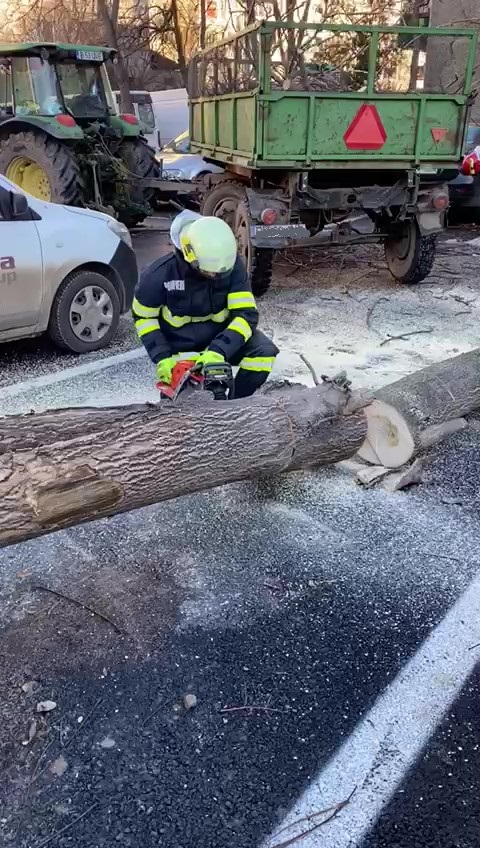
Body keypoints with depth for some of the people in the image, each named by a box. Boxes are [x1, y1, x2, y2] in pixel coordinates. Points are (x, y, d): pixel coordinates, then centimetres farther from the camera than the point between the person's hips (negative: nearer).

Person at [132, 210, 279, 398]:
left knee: (264, 352, -22)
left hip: (220, 338, 2)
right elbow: (143, 316, -8)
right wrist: (162, 358, -19)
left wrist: (218, 351, -38)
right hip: (179, 348, -1)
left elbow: (246, 314, -24)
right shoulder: (161, 273, -24)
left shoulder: (231, 264, -21)